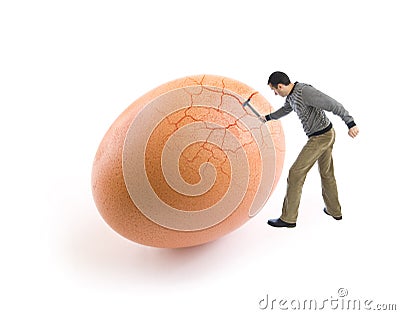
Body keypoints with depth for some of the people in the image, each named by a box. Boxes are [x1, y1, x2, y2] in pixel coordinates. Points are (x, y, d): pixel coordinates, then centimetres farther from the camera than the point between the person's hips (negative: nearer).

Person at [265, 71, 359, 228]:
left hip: (320, 138, -10)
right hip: (327, 133, 10)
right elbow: (286, 109, 30)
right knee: (326, 172, 22)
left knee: (295, 173, -6)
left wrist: (350, 124, -28)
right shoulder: (291, 93, 6)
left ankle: (288, 218, 2)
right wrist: (268, 118, 41)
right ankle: (334, 210, 39)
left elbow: (333, 105, -26)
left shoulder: (305, 92, -25)